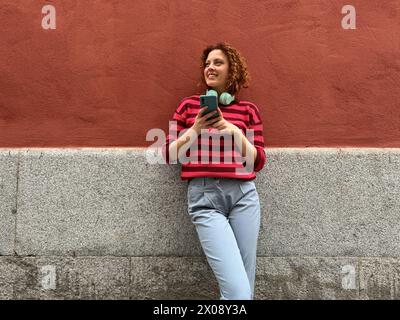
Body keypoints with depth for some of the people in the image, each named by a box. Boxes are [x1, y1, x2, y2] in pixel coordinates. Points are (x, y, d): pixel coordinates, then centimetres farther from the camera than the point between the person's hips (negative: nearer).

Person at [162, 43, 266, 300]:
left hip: (243, 195, 2)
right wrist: (195, 129, -8)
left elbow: (258, 162, 7)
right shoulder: (189, 105, 9)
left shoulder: (249, 110, 10)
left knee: (246, 286, 8)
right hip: (204, 197, -2)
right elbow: (169, 154, 8)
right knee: (238, 290, -13)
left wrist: (234, 131, -8)